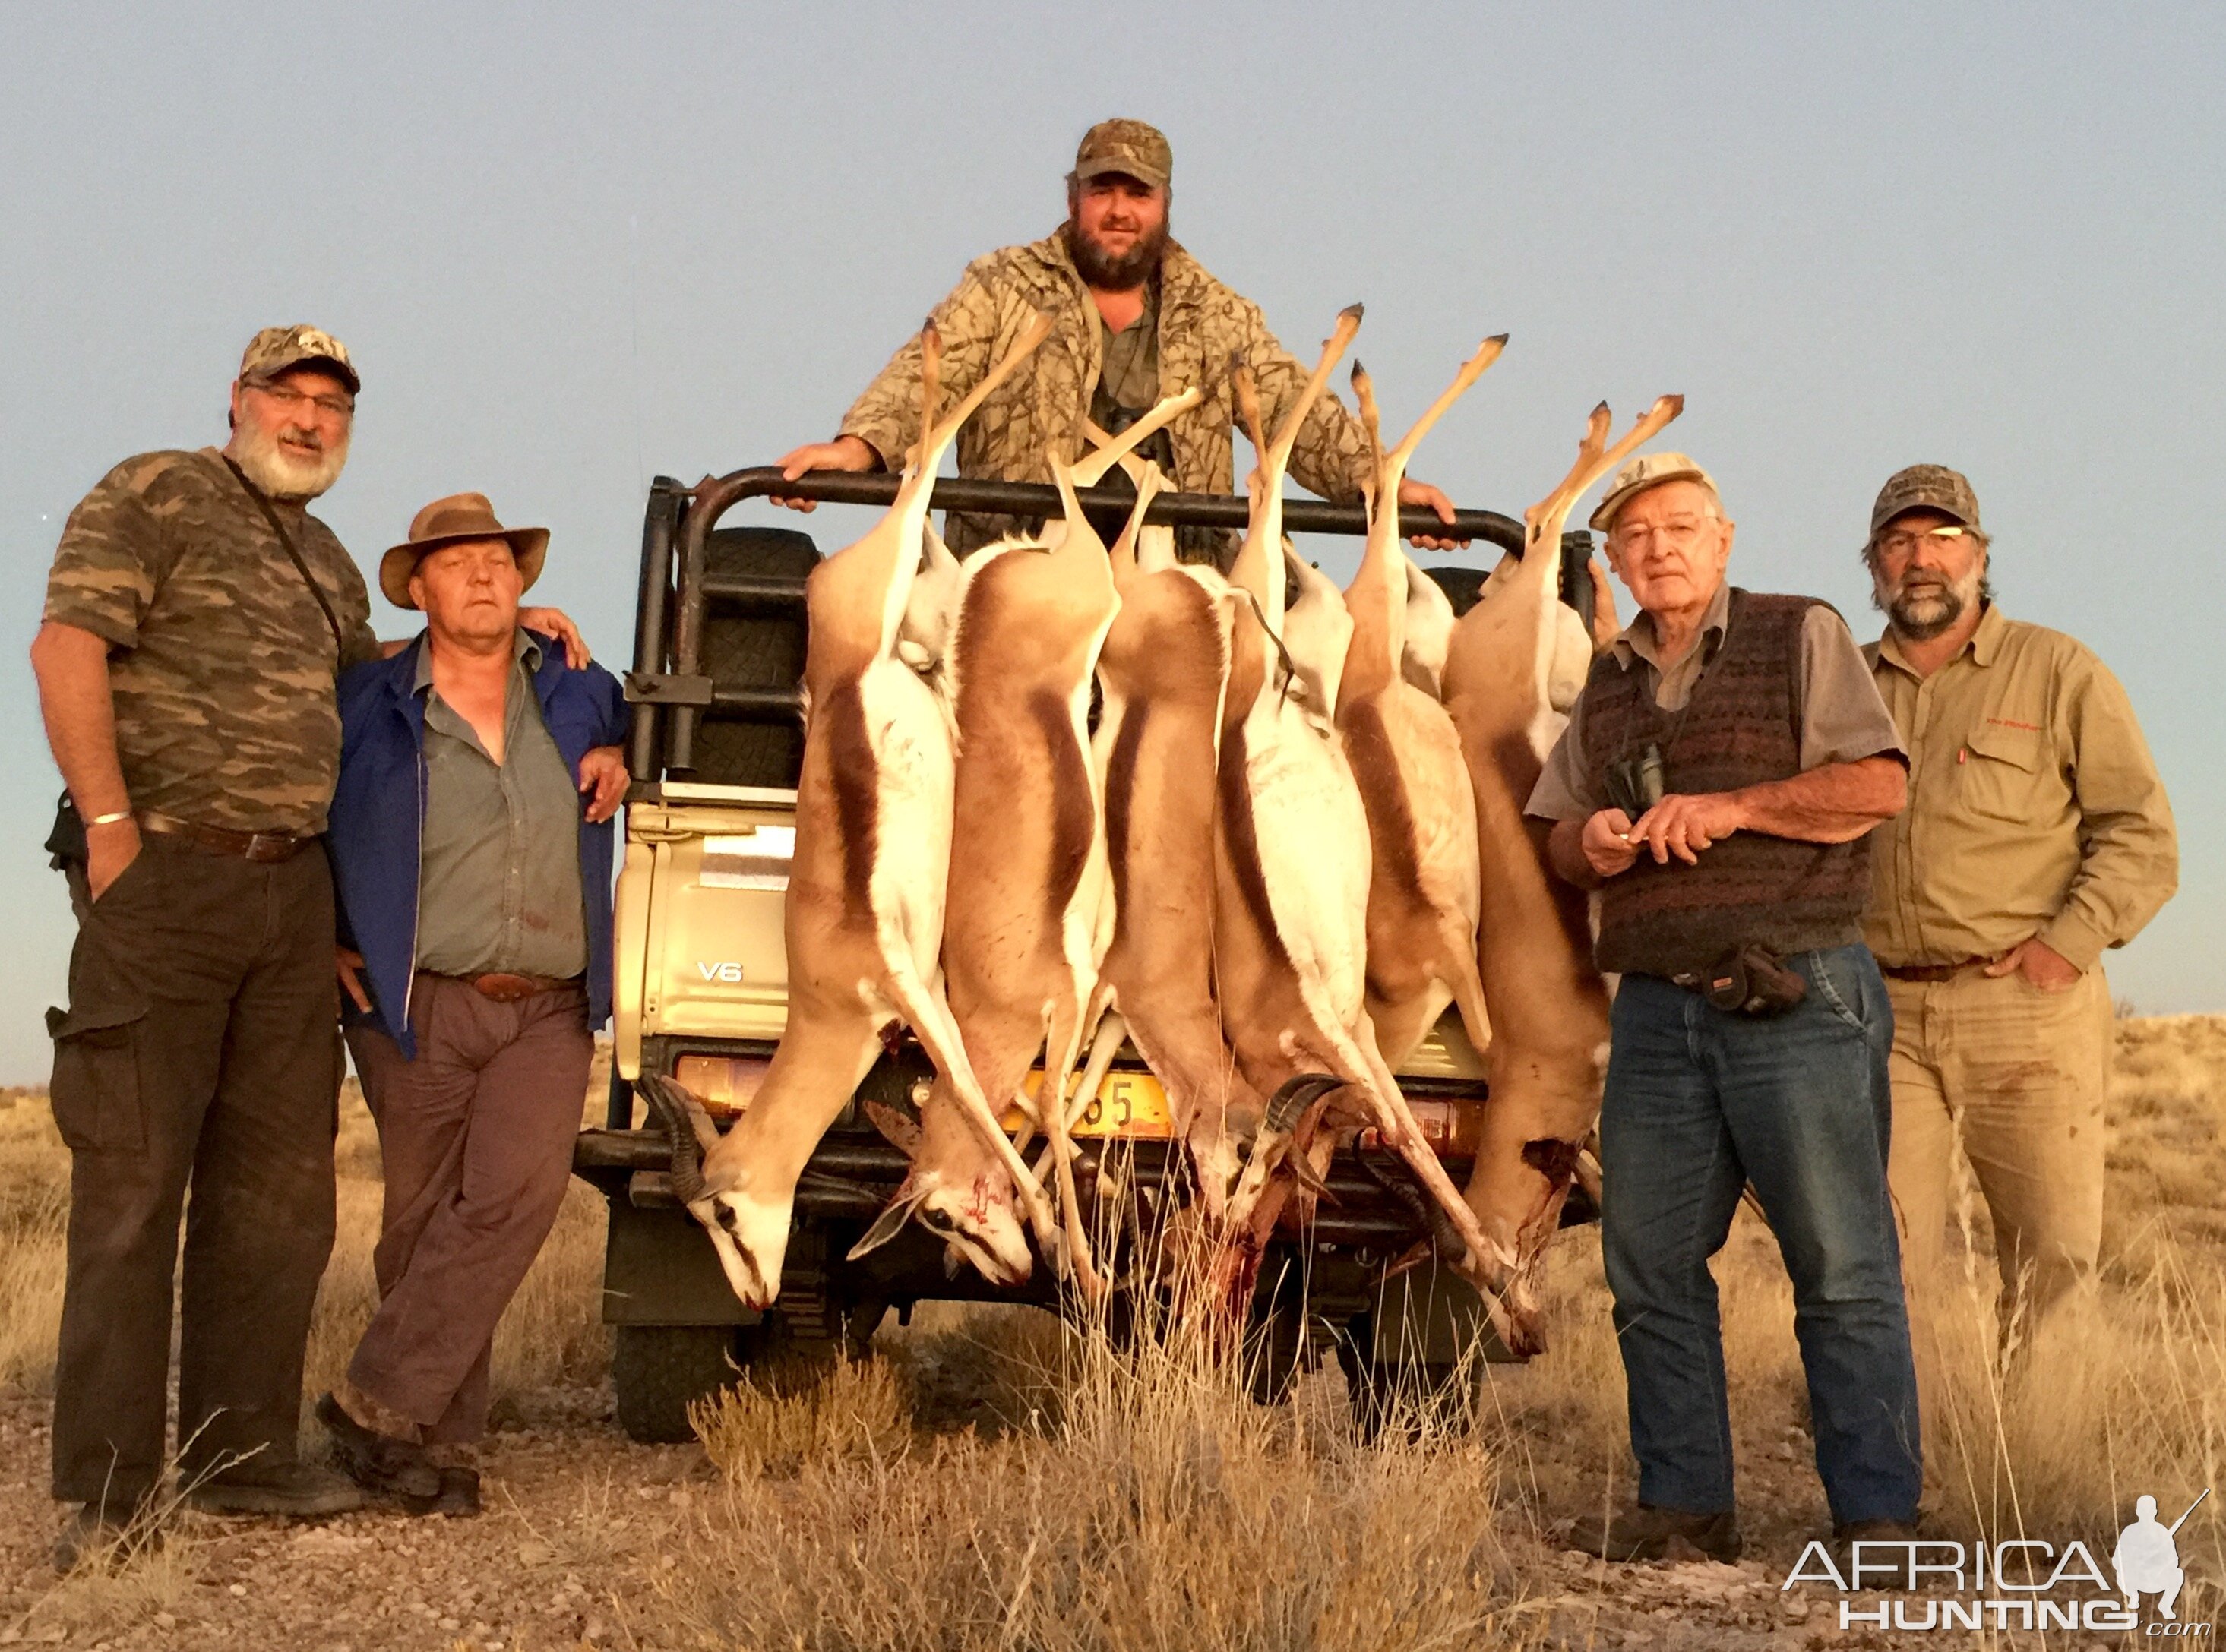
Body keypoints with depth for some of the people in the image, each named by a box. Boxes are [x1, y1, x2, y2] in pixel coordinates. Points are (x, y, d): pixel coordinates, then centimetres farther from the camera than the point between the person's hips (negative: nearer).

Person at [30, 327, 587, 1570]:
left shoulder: (330, 564, 21)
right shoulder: (155, 498, -1)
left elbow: (373, 676, 38)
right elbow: (69, 648, -11)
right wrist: (108, 825, -18)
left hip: (292, 888, 7)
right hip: (164, 874, -7)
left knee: (278, 1181, 8)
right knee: (133, 1178, -5)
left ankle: (245, 1455, 17)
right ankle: (107, 1491, -1)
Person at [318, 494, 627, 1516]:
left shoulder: (577, 694, 11)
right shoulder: (364, 709, 3)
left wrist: (620, 761, 6)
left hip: (550, 1014, 1)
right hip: (418, 1008, -1)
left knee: (517, 1192, -18)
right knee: (423, 1220, 2)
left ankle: (378, 1404, -10)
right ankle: (442, 1442, 14)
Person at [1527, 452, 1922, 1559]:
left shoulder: (1802, 639, 5)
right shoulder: (1608, 684, 20)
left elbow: (1879, 785, -5)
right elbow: (1558, 836, 23)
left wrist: (1731, 807, -13)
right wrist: (1593, 843, -1)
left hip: (1797, 1000, -5)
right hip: (1657, 1010, 5)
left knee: (1842, 1268, -5)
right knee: (1649, 1266, 6)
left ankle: (1877, 1516, 2)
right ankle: (1686, 1503, 16)